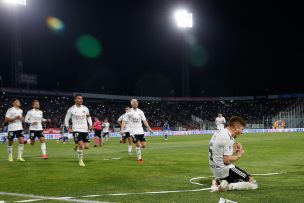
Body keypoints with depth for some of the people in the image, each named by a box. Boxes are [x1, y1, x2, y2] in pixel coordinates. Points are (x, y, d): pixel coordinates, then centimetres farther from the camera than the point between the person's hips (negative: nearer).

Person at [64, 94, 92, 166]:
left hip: (85, 130, 4)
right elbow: (66, 119, 4)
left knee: (86, 146, -1)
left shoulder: (85, 108, 7)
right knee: (81, 145, -18)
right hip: (76, 130, -4)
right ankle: (80, 160, 1)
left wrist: (90, 125, 2)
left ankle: (78, 146, 33)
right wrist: (68, 128, -5)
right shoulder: (71, 109, -4)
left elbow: (89, 117, 18)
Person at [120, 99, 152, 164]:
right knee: (138, 144, -13)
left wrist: (148, 128, 4)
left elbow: (144, 120, 12)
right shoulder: (129, 112, -4)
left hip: (140, 131, 4)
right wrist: (122, 129, -18)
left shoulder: (140, 111, 9)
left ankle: (138, 148, 30)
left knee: (143, 145, -4)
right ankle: (139, 159, 1)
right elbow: (124, 121, -6)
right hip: (133, 131, -4)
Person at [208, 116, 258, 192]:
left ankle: (218, 182, 7)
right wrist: (239, 155, -5)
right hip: (224, 171, -9)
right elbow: (227, 161, -21)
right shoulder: (228, 138, -19)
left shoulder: (218, 132, 9)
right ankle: (227, 186, -16)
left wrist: (234, 151, 9)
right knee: (253, 183, -5)